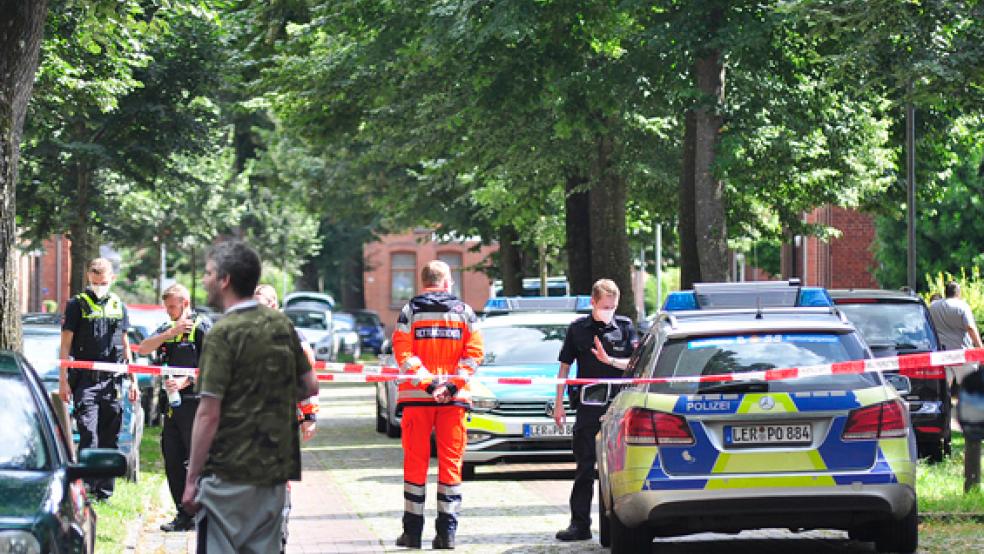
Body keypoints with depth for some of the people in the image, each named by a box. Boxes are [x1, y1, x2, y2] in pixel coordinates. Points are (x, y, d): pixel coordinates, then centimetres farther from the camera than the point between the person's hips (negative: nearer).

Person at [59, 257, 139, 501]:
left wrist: (133, 381, 17)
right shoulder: (77, 304, 2)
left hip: (112, 380, 4)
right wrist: (63, 380, -7)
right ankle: (86, 488, -14)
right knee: (89, 437, -13)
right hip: (85, 380, -4)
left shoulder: (118, 306, 15)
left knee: (110, 439, 6)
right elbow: (65, 345, 0)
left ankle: (104, 492, 11)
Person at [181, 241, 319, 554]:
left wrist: (191, 478, -11)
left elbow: (209, 414, -16)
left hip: (229, 473, -7)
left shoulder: (223, 334, -14)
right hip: (275, 470, 7)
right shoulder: (281, 325, 7)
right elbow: (310, 387, 14)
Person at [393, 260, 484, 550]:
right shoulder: (464, 311, 5)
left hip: (417, 396, 0)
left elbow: (403, 353, -8)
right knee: (451, 463, 4)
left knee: (415, 463, 5)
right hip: (454, 398, 0)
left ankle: (413, 531, 5)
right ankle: (447, 531, 0)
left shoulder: (410, 311, 2)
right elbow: (474, 353, -3)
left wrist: (427, 382, -11)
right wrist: (451, 385, -8)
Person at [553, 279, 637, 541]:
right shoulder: (577, 328, 6)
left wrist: (609, 360, -15)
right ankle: (580, 524, 2)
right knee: (585, 465, 1)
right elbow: (565, 367, 10)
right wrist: (558, 403, 7)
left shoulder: (625, 327, 6)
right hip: (588, 407, 0)